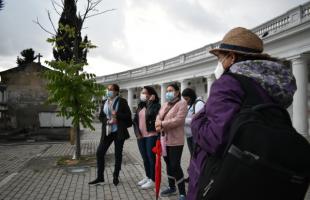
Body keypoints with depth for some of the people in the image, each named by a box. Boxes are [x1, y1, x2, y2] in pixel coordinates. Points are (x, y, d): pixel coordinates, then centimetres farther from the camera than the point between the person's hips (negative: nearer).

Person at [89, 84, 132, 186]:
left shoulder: (122, 101, -4)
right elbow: (101, 116, 10)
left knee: (118, 154, 7)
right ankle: (100, 177, 12)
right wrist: (108, 121, -9)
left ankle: (115, 177, 22)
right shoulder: (104, 102, 9)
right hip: (107, 132, 4)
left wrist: (116, 114, -19)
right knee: (99, 153, -1)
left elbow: (128, 115, -7)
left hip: (119, 131, -4)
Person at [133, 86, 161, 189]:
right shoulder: (140, 106, 14)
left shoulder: (155, 105, -7)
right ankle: (147, 177, 30)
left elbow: (151, 114, -27)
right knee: (145, 158, 16)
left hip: (151, 135, -7)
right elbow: (135, 120, 15)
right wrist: (137, 131, 4)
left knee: (151, 158, -1)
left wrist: (150, 102, -17)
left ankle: (153, 180, 11)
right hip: (141, 136, 7)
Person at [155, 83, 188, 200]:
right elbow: (159, 116, 8)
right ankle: (171, 187, 32)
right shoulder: (165, 104, 17)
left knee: (175, 166, -6)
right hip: (164, 139, 8)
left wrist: (162, 124, -20)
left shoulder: (182, 103, -8)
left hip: (175, 140, -8)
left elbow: (178, 120, -21)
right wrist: (158, 124, -15)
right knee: (168, 164, 17)